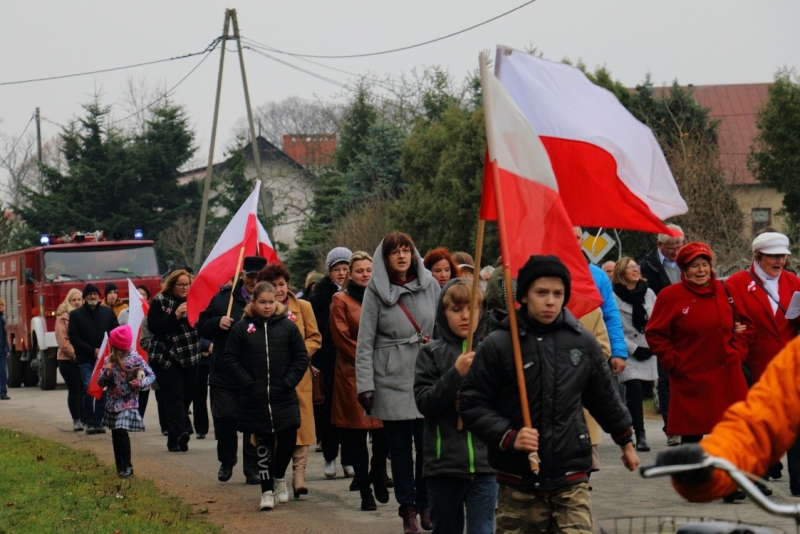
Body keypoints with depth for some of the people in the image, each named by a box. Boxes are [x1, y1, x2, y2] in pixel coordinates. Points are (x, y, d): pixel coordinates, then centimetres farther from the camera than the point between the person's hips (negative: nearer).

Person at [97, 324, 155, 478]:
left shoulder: (135, 358, -11)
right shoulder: (109, 360, 2)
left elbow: (151, 376, -4)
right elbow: (100, 383, 5)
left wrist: (140, 383, -22)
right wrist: (106, 372, -14)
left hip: (128, 403, -5)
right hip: (112, 403, 5)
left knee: (121, 431, -17)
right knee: (115, 435, 10)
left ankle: (127, 467, -8)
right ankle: (120, 466, 21)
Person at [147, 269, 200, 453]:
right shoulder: (159, 302, -2)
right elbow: (153, 326, -13)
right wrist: (175, 315, -20)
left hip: (190, 359, 5)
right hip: (166, 358, -5)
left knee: (186, 397, 5)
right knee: (174, 396, -15)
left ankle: (175, 439, 15)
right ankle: (181, 432, -28)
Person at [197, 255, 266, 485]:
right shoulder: (224, 298, 6)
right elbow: (201, 326, 10)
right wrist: (217, 322, -9)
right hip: (224, 372, 2)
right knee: (224, 417, 3)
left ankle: (252, 468, 13)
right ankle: (226, 462, 25)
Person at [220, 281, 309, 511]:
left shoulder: (287, 326, 2)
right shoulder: (242, 328, 0)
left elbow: (302, 358, 4)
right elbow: (229, 360, 1)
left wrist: (289, 382, -6)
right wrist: (247, 382, -7)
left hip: (284, 397, 1)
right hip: (255, 400, -1)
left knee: (288, 440, -4)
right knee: (263, 446, 4)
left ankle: (279, 477, 24)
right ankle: (267, 491, 12)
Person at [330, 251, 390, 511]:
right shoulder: (341, 301, 1)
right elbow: (341, 338, -5)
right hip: (353, 374, -4)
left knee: (384, 431, 0)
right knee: (357, 435, -2)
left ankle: (378, 477, 23)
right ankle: (365, 491, 3)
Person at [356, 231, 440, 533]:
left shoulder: (430, 285, 3)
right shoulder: (376, 291, -1)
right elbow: (365, 341, -2)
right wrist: (365, 385, -7)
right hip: (391, 379, -1)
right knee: (400, 446, 3)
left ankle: (425, 505, 16)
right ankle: (408, 508, 13)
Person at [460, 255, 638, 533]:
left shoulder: (582, 342, 5)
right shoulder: (497, 345, -6)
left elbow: (605, 397, 20)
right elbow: (473, 404, -4)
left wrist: (625, 441, 31)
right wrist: (508, 437, -18)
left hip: (571, 480, 1)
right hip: (518, 483, -1)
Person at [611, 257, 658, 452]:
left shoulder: (648, 293, 9)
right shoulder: (614, 297, -6)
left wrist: (652, 347, -2)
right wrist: (634, 349, -10)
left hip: (648, 353, 5)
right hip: (628, 354, -5)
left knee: (637, 395, 5)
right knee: (635, 391, -16)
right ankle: (640, 436, -17)